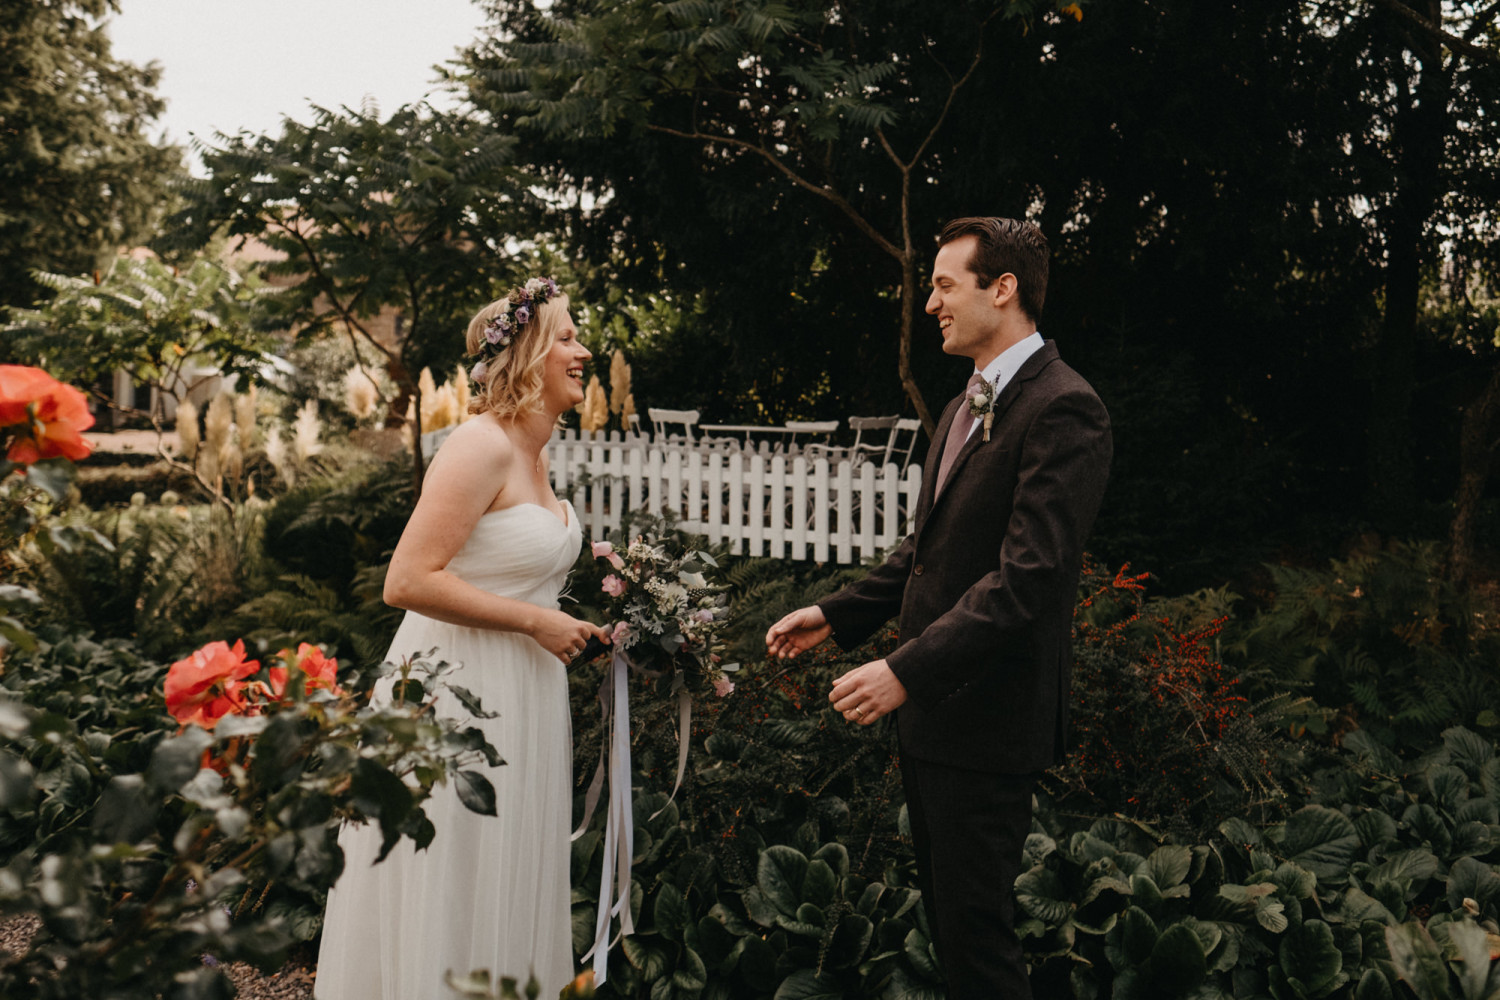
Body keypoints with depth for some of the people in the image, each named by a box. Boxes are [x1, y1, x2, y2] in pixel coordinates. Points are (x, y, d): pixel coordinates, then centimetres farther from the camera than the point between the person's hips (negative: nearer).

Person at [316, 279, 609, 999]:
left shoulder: (533, 453, 11)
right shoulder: (480, 445, -18)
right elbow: (408, 581, -25)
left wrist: (575, 627, 10)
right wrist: (535, 621, -19)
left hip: (519, 692, 9)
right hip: (459, 692, -9)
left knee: (506, 884, 18)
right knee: (449, 902, 3)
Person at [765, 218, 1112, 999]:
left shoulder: (1061, 408, -16)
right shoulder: (965, 406, 15)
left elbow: (1029, 575, -24)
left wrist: (906, 669, -27)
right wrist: (839, 615, 13)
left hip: (987, 720, -9)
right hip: (932, 708, 9)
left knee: (975, 931, 0)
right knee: (944, 909, 18)